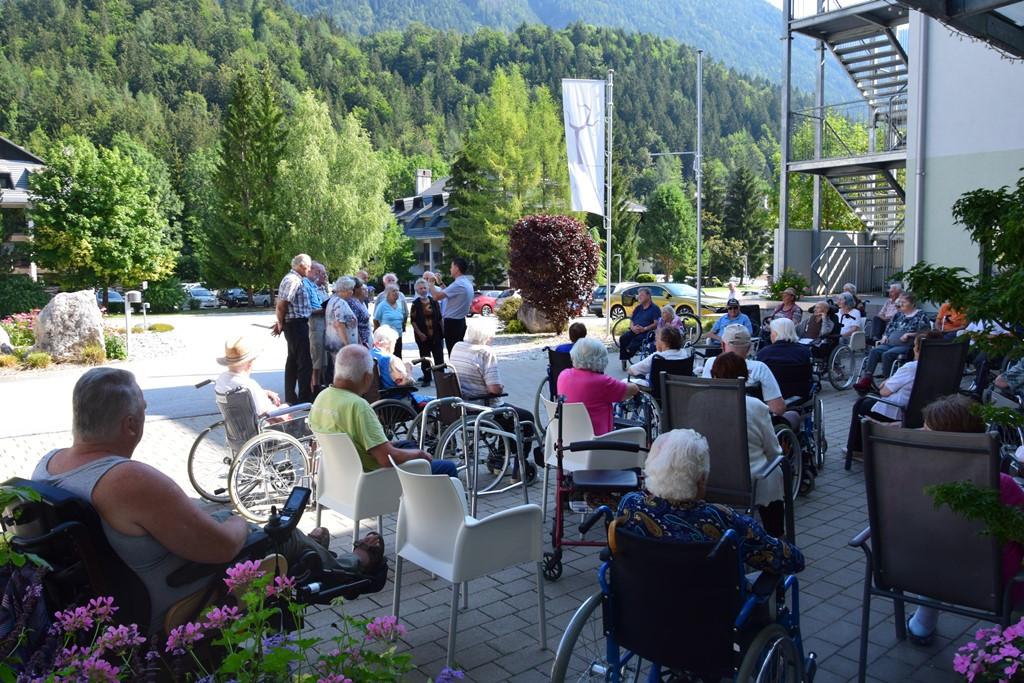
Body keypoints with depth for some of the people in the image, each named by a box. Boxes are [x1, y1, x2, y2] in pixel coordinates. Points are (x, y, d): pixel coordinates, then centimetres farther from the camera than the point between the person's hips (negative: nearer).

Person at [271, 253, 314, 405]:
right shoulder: (293, 280, -17)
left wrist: (281, 322, 14)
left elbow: (281, 305, 18)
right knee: (305, 363, -6)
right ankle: (305, 400, -2)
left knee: (293, 361, 15)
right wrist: (281, 323, -7)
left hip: (293, 325, 10)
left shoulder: (293, 279, 15)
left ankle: (290, 398, 23)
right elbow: (281, 305, -20)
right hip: (297, 324, -10)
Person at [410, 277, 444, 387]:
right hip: (423, 336, -1)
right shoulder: (415, 304, 0)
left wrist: (442, 332, 4)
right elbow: (413, 320, -3)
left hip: (436, 335, 1)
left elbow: (439, 318, 9)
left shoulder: (434, 302, 6)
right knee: (425, 359, 6)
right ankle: (426, 379, 16)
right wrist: (419, 334, -12)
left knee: (439, 357, 1)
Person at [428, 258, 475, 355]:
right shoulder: (467, 283, 11)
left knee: (453, 354, -6)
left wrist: (431, 284, -6)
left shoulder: (458, 284, -20)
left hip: (452, 323, -10)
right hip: (461, 322, 10)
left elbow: (436, 296, -22)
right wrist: (440, 283, 23)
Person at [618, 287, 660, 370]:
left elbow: (656, 323, -9)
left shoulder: (654, 308, 2)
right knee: (623, 338, -22)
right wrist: (632, 327, -4)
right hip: (634, 331, 6)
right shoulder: (638, 308, 23)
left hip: (647, 332, -6)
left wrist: (644, 329, -21)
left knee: (635, 340, -35)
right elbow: (631, 321, 21)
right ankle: (624, 359, -18)